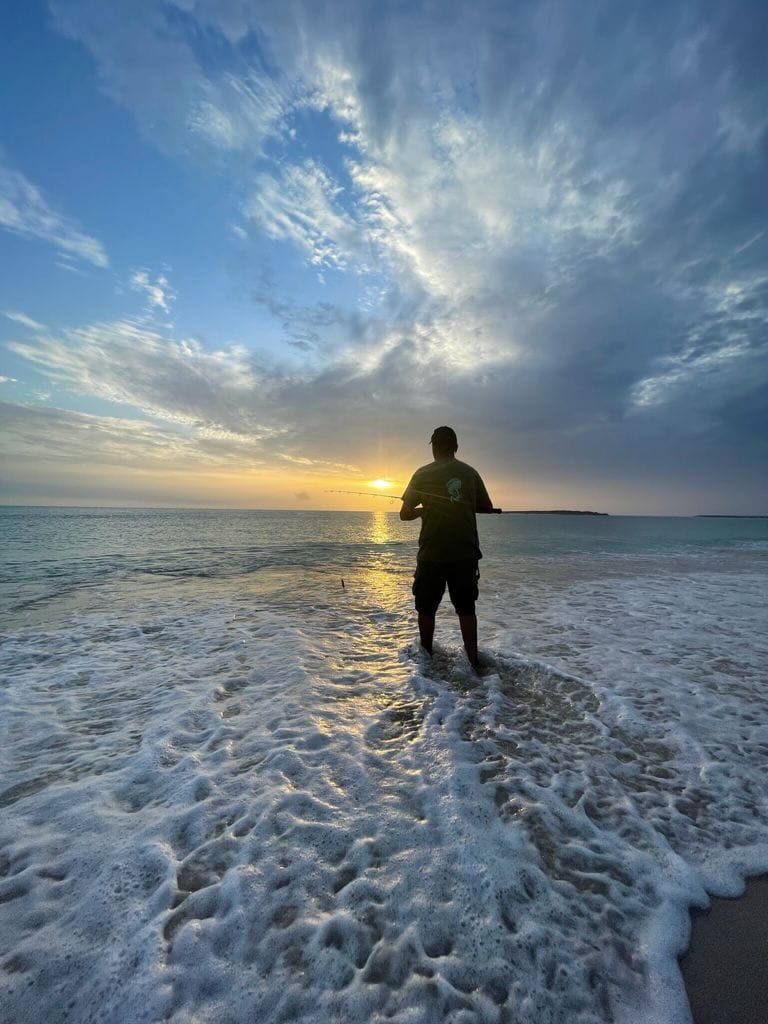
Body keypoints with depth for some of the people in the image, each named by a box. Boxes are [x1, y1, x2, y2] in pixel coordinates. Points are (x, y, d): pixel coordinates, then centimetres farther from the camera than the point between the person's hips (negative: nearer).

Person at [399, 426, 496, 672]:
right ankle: (473, 662, 16)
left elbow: (405, 514, 0)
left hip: (432, 553, -2)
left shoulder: (423, 474, -3)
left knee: (426, 608, 13)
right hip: (466, 552, 3)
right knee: (466, 608, 12)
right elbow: (487, 507, 13)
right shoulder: (470, 472, 5)